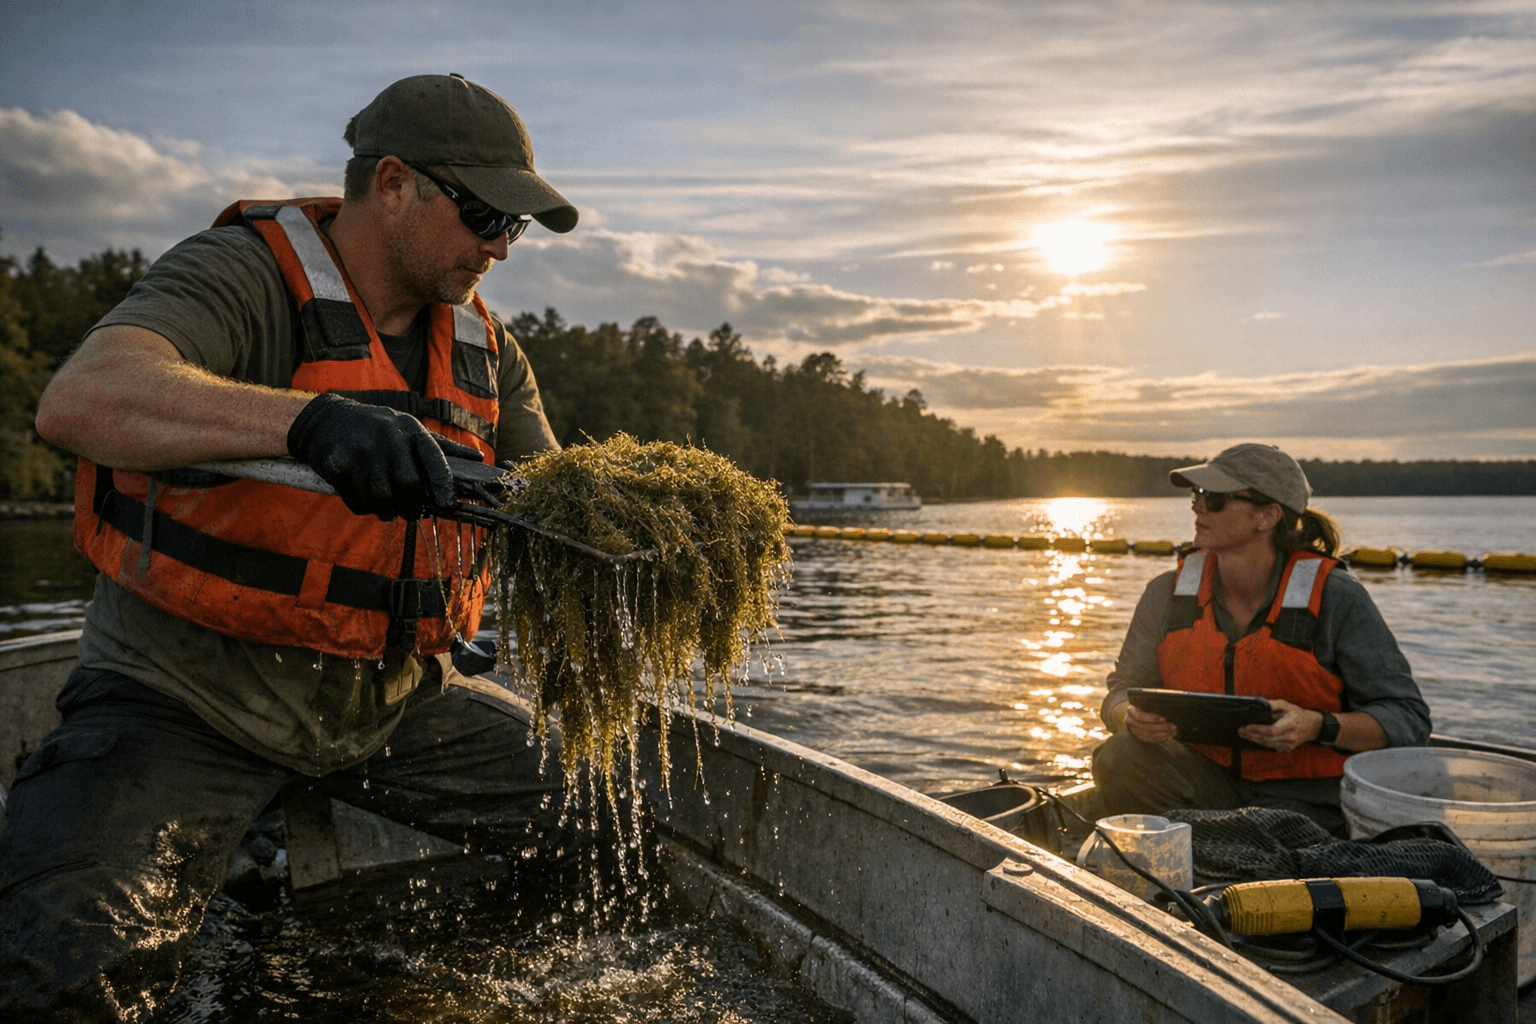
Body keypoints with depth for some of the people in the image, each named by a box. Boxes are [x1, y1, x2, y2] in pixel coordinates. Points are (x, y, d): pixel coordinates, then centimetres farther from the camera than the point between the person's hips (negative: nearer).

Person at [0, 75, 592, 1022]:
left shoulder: (484, 348, 5)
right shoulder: (244, 276, -16)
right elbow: (80, 400, -34)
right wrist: (307, 419, -50)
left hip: (388, 696, 6)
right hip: (187, 695, -6)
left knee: (608, 820, 11)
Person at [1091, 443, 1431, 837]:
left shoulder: (1335, 597, -11)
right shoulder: (1169, 593, -1)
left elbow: (1408, 718, -8)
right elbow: (1123, 691, 4)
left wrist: (1318, 728, -27)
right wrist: (1135, 718, -21)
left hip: (1303, 798, -3)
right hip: (1206, 781, 4)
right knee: (1120, 757, -25)